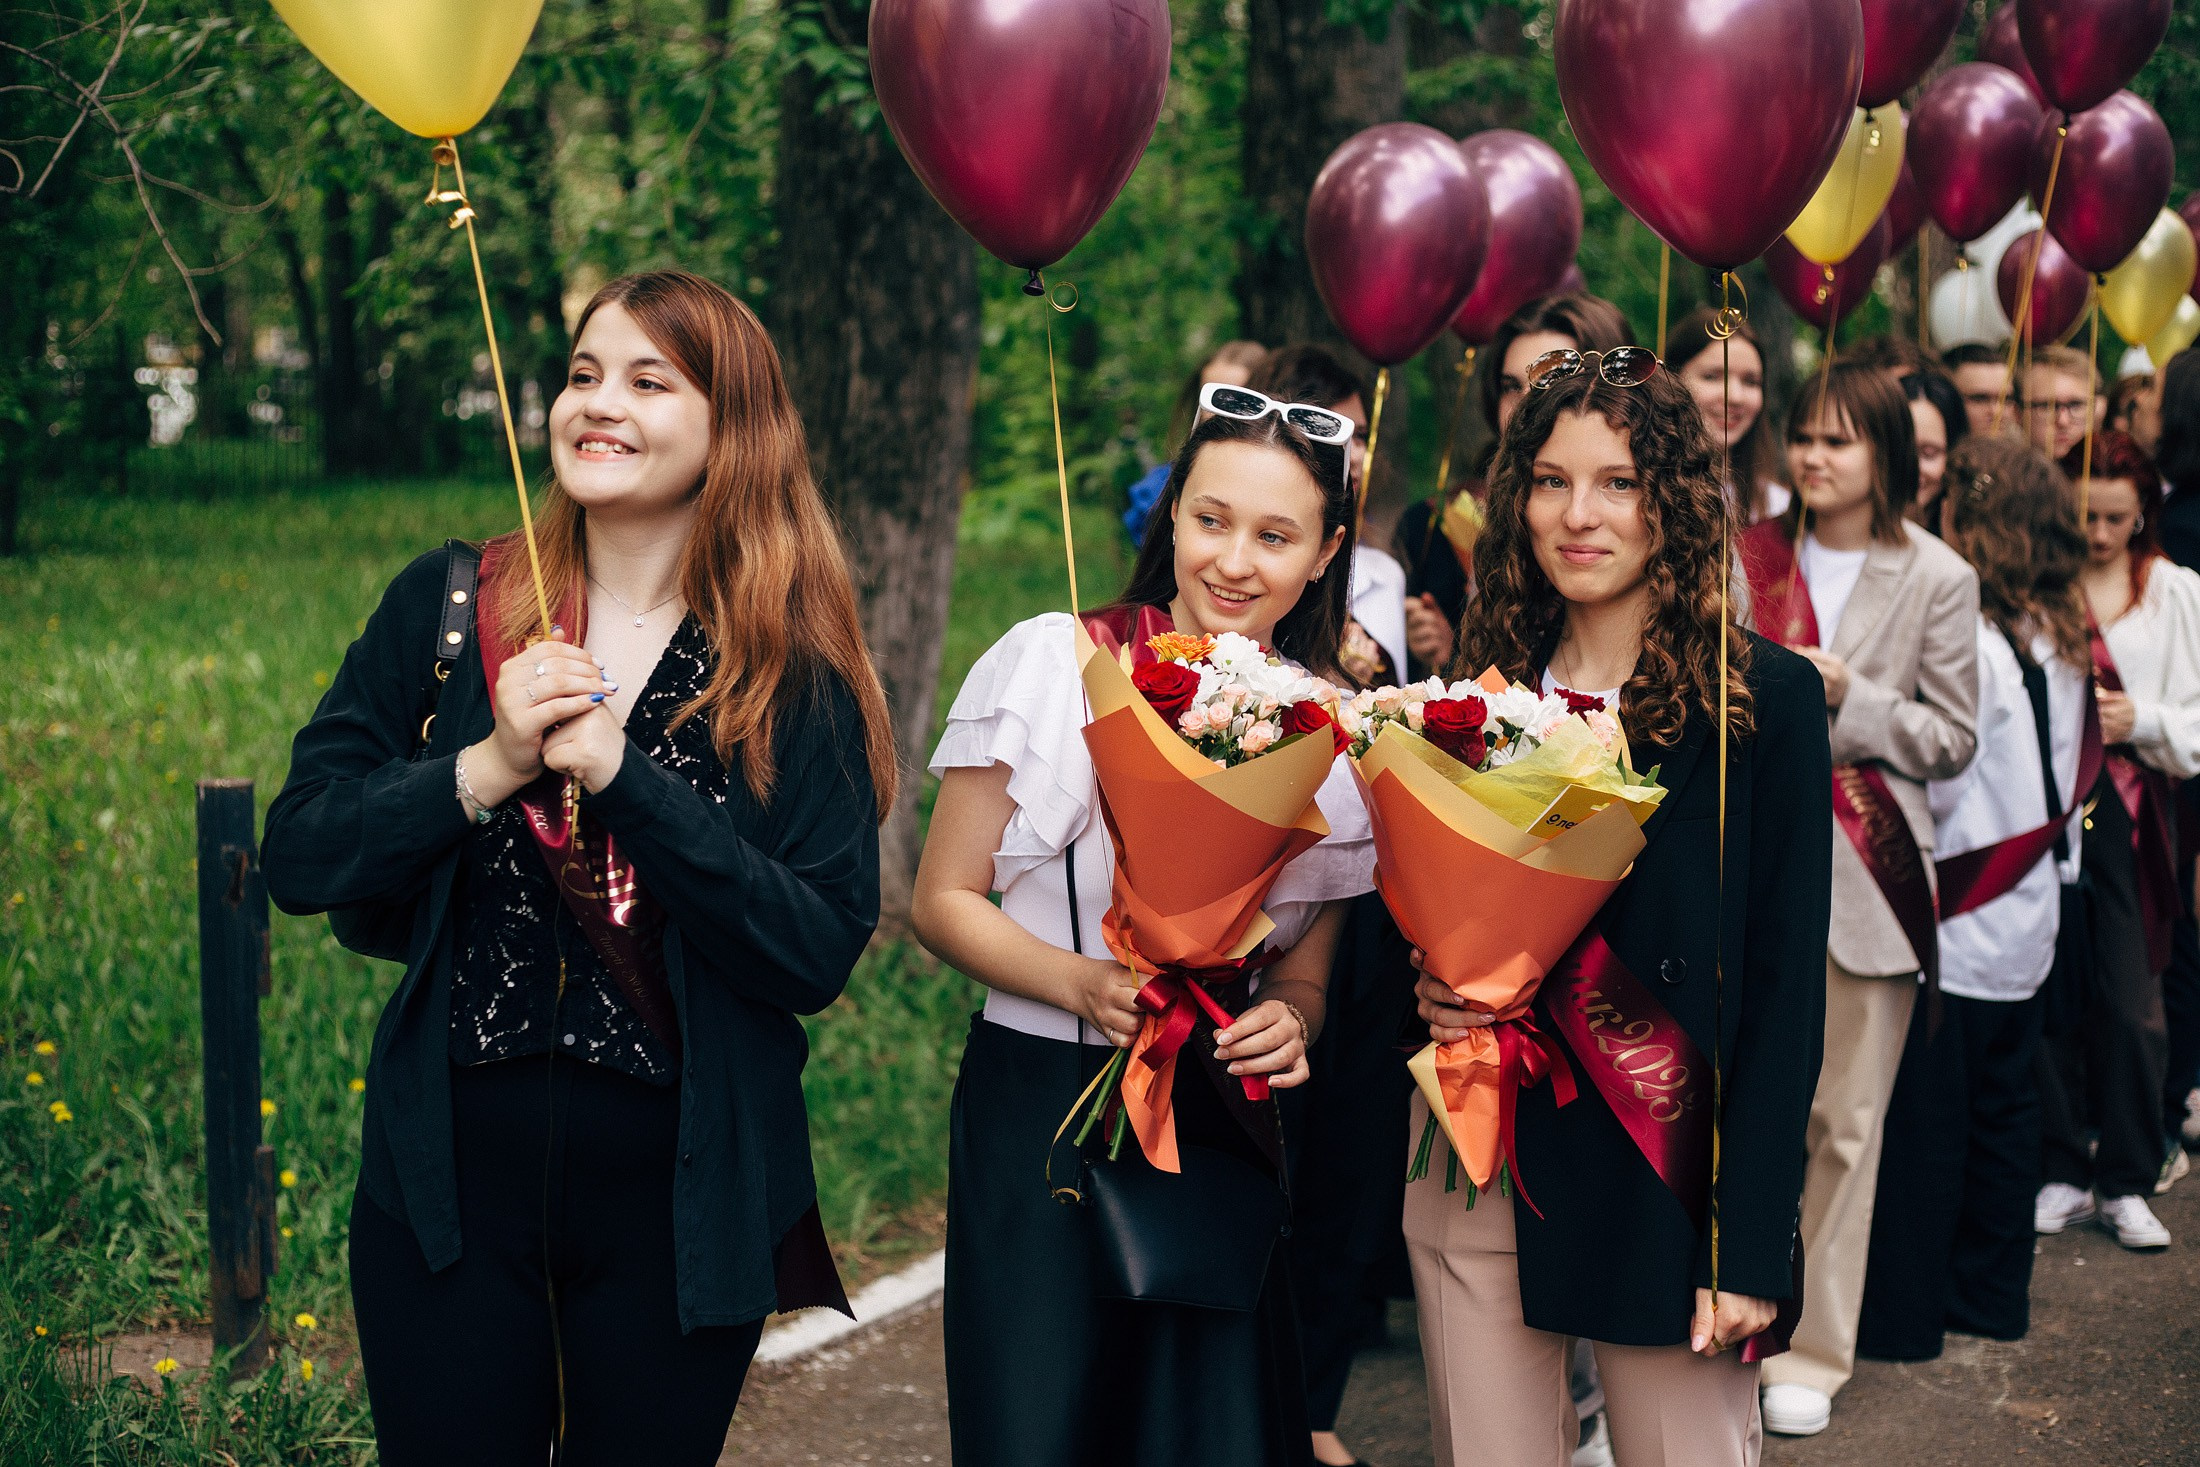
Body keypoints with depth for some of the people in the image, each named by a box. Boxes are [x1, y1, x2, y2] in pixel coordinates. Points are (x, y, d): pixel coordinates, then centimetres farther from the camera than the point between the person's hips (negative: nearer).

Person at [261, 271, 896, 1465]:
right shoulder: (445, 607, -1)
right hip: (450, 1183, 1)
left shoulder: (791, 673, -6)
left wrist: (620, 774, -23)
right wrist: (485, 768, -20)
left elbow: (819, 952, -16)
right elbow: (296, 857, -4)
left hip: (679, 1199, -1)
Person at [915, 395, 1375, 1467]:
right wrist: (1085, 984, -18)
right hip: (1035, 1109, -2)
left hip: (1219, 1129, 2)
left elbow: (1305, 977, 11)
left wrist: (1285, 1024, -12)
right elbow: (943, 902, -1)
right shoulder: (1054, 664, -4)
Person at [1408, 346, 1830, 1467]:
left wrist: (1749, 1242, -14)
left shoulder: (1763, 698, -6)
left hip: (1661, 1172, -3)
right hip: (1474, 1163, 4)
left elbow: (1785, 982, -8)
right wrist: (1421, 984, -6)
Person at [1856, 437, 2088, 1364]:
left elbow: (1939, 781, -19)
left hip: (1960, 916, -8)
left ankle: (1901, 1315, 7)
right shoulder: (2061, 643, 7)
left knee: (1923, 1122, 0)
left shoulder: (1967, 640, -18)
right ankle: (1993, 1295, 25)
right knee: (2003, 1105, 16)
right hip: (2030, 912, 8)